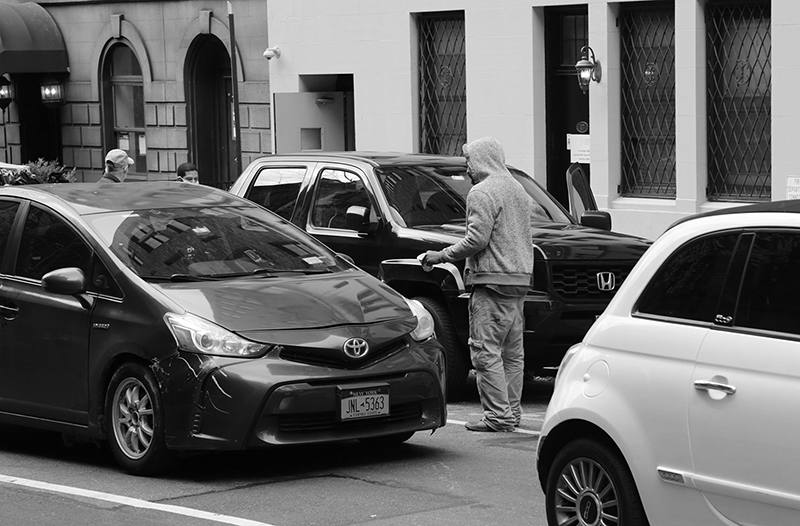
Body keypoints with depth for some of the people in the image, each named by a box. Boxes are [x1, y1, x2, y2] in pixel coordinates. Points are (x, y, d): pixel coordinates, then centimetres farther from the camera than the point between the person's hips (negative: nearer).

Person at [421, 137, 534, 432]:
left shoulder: (482, 193, -10)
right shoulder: (518, 190, 19)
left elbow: (477, 239, -18)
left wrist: (441, 256, -8)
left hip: (493, 280, -9)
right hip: (520, 278, 9)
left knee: (486, 352, -8)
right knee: (512, 352, 12)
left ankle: (499, 416, -12)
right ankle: (512, 412, 14)